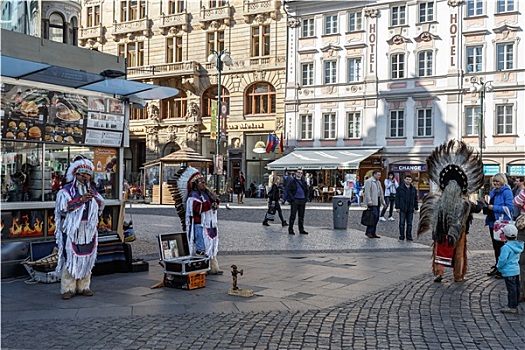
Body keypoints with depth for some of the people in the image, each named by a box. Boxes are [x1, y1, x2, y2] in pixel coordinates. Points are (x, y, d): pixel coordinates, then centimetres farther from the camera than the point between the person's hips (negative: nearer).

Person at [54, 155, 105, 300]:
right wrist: (81, 200, -17)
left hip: (88, 231, 5)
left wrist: (95, 198, -5)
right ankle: (68, 288, 0)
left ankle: (83, 286, 15)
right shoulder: (66, 190, -1)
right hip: (71, 230, -5)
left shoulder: (92, 190, 15)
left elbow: (101, 206, 15)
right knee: (70, 259, -6)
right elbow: (63, 207, -13)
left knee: (86, 258, 7)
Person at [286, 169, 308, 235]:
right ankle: (290, 229, 2)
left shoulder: (304, 182, 15)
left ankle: (301, 229, 15)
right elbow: (288, 190, -5)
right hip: (295, 200, -5)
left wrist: (305, 198, 8)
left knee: (301, 216, 9)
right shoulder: (292, 181, 0)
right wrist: (292, 198, -14)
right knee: (293, 215, -3)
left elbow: (306, 191, 22)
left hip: (302, 200, 5)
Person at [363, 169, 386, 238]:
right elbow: (367, 192, -14)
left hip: (377, 202, 9)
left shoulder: (378, 182, 22)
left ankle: (373, 233, 11)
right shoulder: (369, 181, -6)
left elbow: (381, 192, 26)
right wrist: (369, 201, -21)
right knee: (374, 216, -15)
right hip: (372, 202, -9)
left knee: (376, 217, 6)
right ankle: (369, 232, -8)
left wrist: (383, 201, 19)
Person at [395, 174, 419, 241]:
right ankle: (401, 236, 6)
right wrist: (397, 207, -8)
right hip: (402, 209, -3)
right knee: (402, 223, 0)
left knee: (409, 224, 6)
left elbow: (415, 199, 15)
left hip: (410, 209, 3)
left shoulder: (413, 189, 11)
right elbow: (397, 198, -2)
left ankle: (409, 236, 12)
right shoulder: (400, 188, 0)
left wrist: (416, 208, 9)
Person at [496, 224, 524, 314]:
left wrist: (498, 266, -4)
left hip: (509, 272, -9)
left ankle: (512, 307, 4)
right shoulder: (518, 245, 3)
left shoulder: (506, 247, -23)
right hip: (516, 270, 9)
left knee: (511, 289, -2)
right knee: (516, 288, 15)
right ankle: (515, 305, 26)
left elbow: (503, 259, -24)